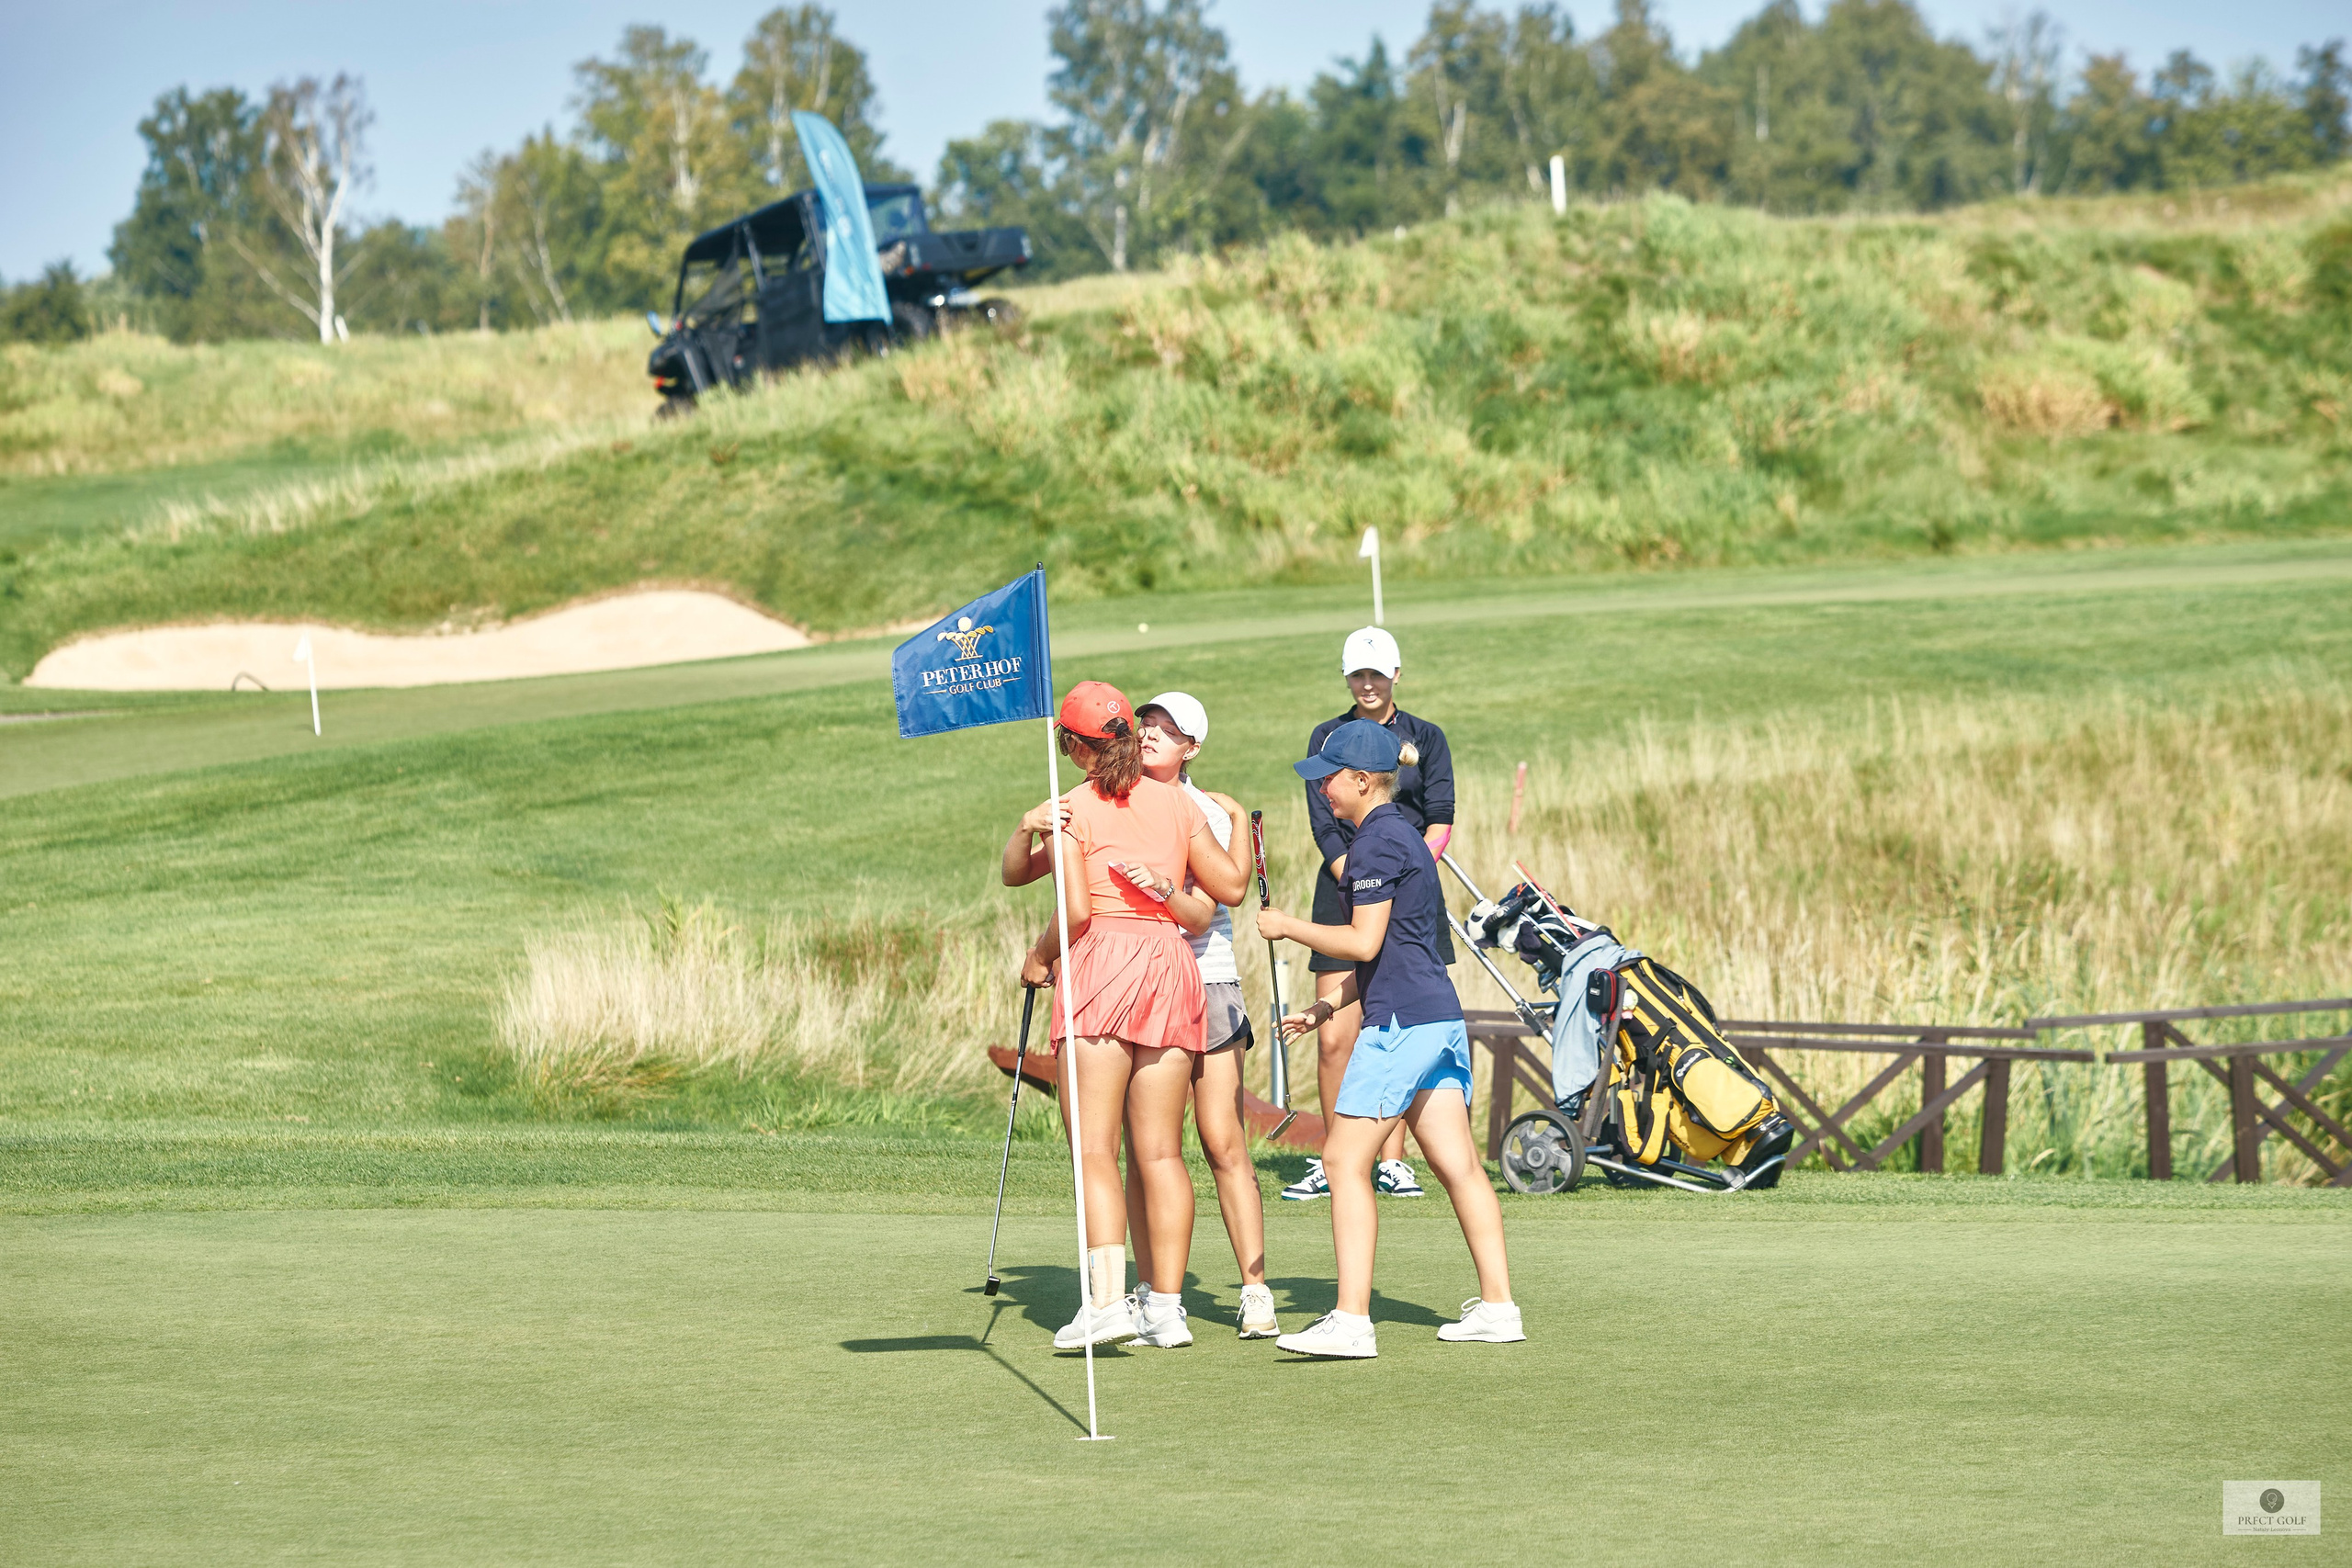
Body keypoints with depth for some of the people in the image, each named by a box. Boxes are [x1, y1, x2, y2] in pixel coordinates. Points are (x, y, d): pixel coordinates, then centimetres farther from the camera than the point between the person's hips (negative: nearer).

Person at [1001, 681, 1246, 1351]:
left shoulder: (1073, 809, 0)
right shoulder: (1178, 804, 13)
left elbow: (1076, 911, -10)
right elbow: (1230, 889, 18)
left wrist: (1040, 955, 8)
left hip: (1101, 966, -5)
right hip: (1171, 969, 5)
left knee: (1094, 1147, -7)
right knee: (1162, 1151, 6)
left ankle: (1107, 1297, -20)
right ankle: (1165, 1303, 4)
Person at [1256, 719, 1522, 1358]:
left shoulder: (1377, 842, -11)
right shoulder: (1403, 836, 20)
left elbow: (1364, 943, -15)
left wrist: (1287, 927, -4)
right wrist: (1326, 1007, 21)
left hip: (1401, 1020, -10)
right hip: (1442, 1016, 10)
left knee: (1345, 1160, -9)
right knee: (1457, 1164, 10)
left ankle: (1352, 1320, -15)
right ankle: (1497, 1305, 10)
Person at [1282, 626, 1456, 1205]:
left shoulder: (1425, 739, 9)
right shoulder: (1327, 738, 8)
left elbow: (1441, 823, 2)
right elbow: (1324, 826, 0)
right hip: (1344, 887, 0)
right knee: (1334, 1037, -6)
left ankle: (1393, 1159, 5)